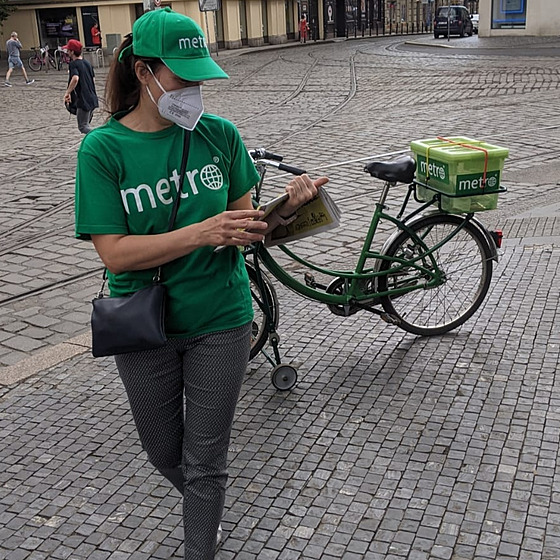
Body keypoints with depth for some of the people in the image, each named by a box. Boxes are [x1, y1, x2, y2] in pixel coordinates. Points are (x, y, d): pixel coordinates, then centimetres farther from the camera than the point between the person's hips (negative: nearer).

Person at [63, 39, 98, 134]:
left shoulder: (73, 64, -11)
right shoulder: (87, 63, 12)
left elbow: (75, 79, -29)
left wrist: (67, 93, -21)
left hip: (83, 100, -8)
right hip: (93, 99, 8)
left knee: (83, 127, -2)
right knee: (86, 124, 21)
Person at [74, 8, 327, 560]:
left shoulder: (218, 133, -5)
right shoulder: (102, 149, -11)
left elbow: (244, 223, 0)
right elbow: (114, 251, -17)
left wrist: (285, 207, -22)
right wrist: (201, 232, -29)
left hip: (219, 320, 0)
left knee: (205, 462, 9)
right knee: (164, 453, 19)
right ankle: (203, 507, 52)